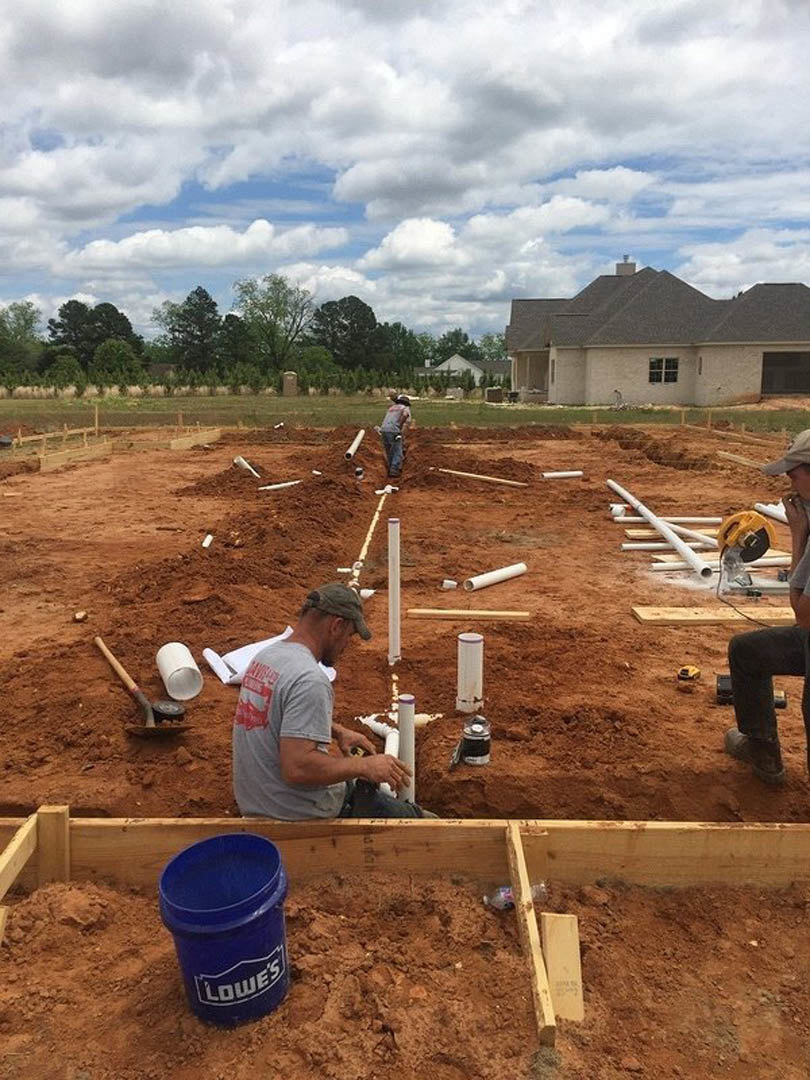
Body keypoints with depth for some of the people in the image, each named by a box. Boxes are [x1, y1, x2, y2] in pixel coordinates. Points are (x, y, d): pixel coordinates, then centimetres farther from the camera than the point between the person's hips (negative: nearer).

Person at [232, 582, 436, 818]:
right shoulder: (309, 680, -26)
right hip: (301, 814, -9)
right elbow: (297, 768, -31)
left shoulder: (265, 656, 4)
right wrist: (365, 767, -21)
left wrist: (336, 730, 15)